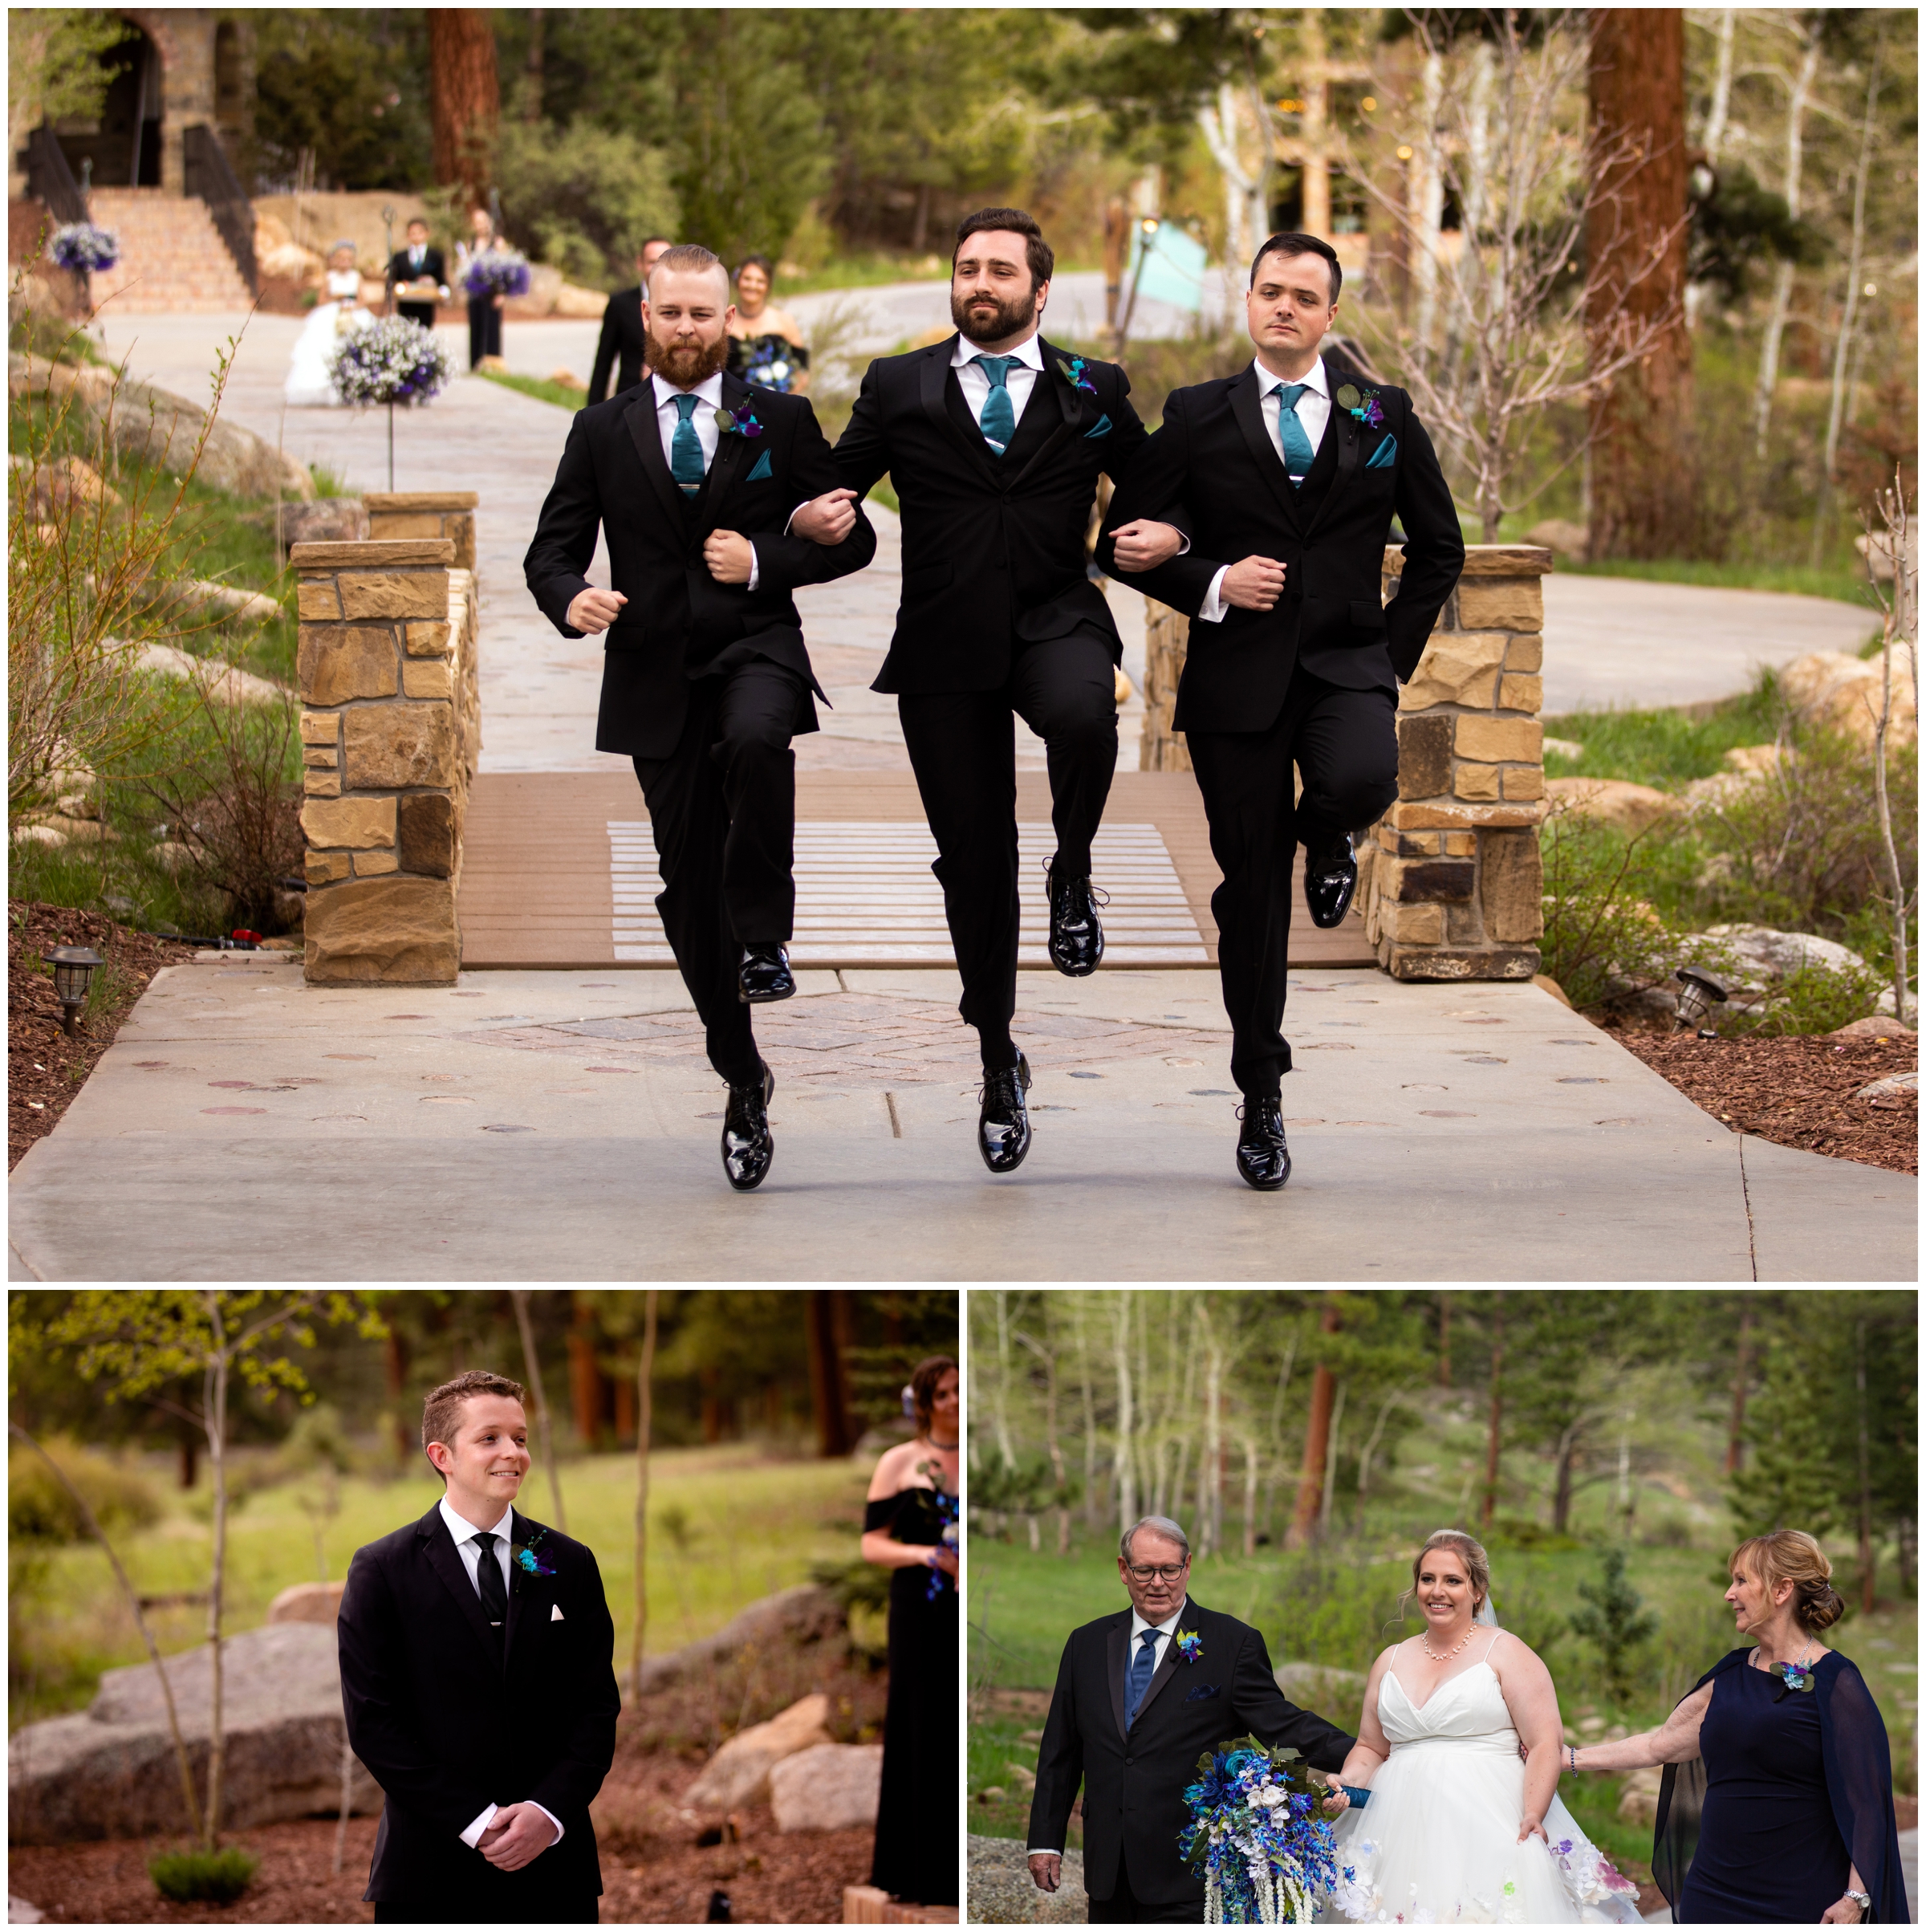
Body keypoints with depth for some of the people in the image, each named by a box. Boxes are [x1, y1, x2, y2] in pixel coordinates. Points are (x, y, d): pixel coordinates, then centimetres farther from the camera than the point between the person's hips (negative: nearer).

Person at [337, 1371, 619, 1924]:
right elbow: (372, 1722, -6)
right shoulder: (382, 1571, -1)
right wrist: (475, 1822, -13)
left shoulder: (571, 1565, 8)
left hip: (554, 1866, 2)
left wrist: (550, 1812, -10)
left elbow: (598, 1707, 6)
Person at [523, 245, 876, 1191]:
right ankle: (743, 1080, 19)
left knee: (758, 741, -39)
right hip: (657, 675, 2)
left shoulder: (781, 421, 6)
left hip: (757, 649, -2)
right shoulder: (603, 431, 8)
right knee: (689, 888, 4)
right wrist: (571, 600, -17)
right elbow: (552, 549, 6)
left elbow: (852, 538, 6)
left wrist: (764, 562, -11)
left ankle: (764, 934, -20)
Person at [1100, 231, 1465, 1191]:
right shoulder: (1198, 417, 5)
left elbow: (1439, 547, 14)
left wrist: (1395, 652, 3)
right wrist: (1211, 586, -11)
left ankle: (1324, 837, 7)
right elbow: (1122, 540, 5)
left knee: (1361, 781, -33)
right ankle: (1261, 1098, 15)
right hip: (1238, 672, 0)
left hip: (1348, 662, 0)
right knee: (1250, 891, 2)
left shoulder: (1383, 417, 8)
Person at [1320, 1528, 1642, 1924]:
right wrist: (1349, 1781, 3)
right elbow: (1371, 1747, 25)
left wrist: (1532, 1817, -19)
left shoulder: (1506, 1654, 2)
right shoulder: (1391, 1661, 18)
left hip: (1487, 1827, -4)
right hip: (1404, 1827, 4)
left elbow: (1545, 1745, -5)